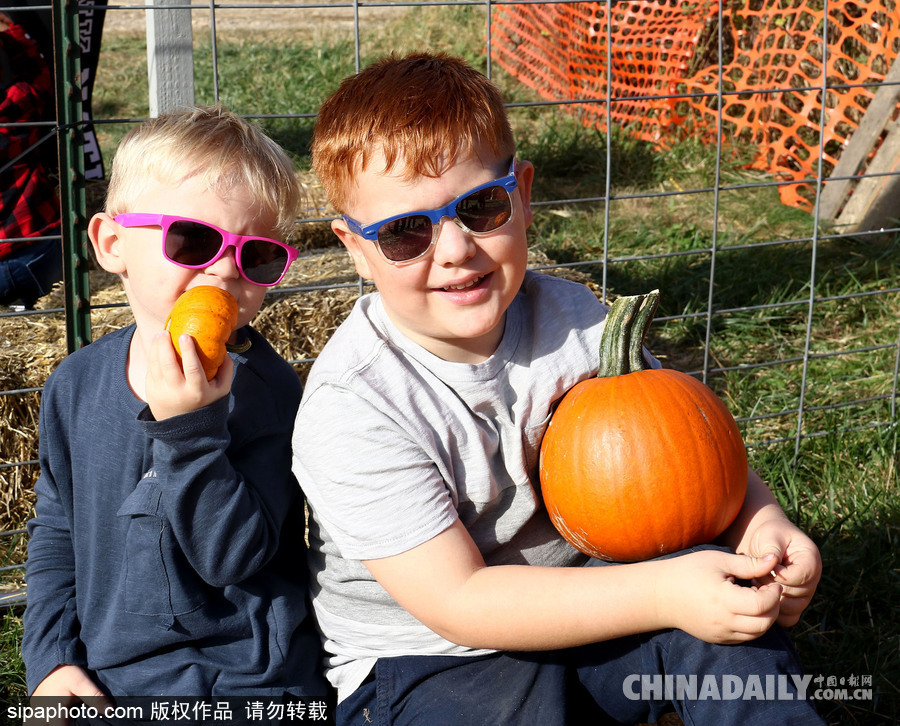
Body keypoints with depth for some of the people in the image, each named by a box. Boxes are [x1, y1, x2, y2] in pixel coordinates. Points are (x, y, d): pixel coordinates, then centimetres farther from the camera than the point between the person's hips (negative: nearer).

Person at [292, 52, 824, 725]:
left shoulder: (570, 318, -7)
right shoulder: (350, 407, -23)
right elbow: (456, 602, -25)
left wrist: (757, 520, -22)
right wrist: (661, 594, -33)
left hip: (567, 600, 4)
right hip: (421, 662, -4)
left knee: (729, 586, -19)